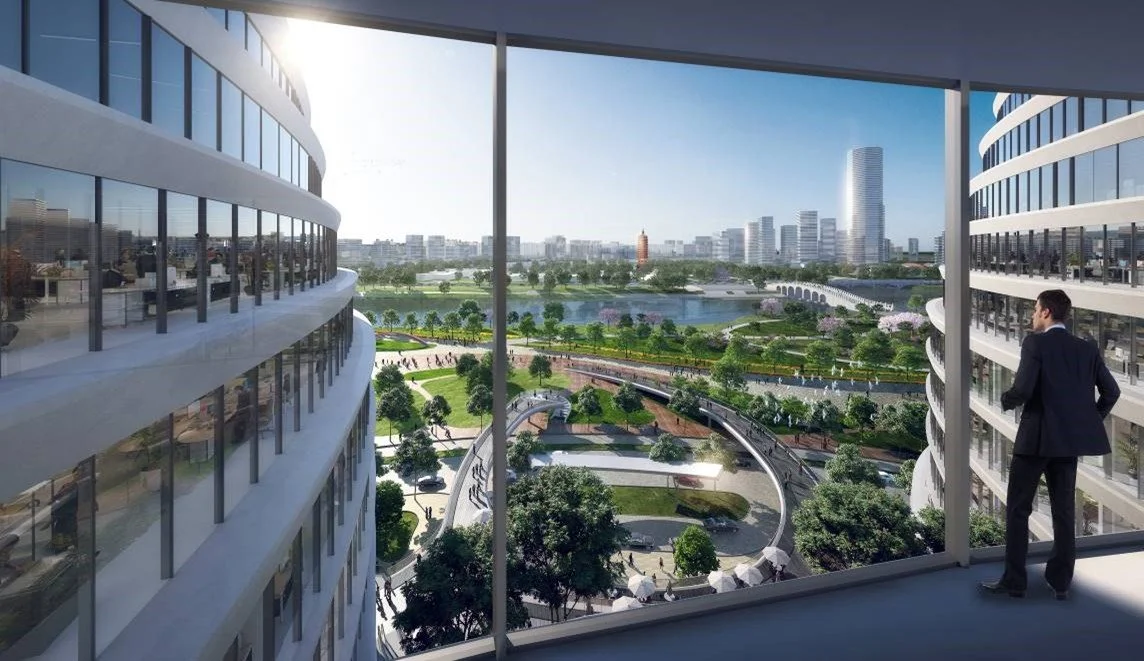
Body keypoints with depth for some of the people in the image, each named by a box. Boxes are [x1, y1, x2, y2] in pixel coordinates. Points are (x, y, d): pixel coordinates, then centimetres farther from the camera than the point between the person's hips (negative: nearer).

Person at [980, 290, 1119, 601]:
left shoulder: (1035, 343, -11)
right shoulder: (1087, 348, 7)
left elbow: (1022, 390, -20)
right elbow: (1112, 391, 7)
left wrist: (1005, 400, 1)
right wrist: (1089, 420, 18)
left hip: (1036, 438, -6)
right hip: (1070, 439, 6)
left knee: (1017, 509, 5)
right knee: (1064, 511, 14)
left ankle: (1014, 581, 9)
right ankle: (1061, 582, 21)